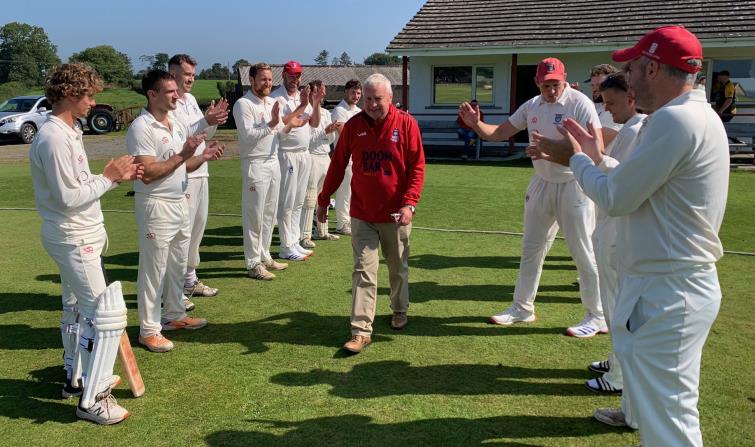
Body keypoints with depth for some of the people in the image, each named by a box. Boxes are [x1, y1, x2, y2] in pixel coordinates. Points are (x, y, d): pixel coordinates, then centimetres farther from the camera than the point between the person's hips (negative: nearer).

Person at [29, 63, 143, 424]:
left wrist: (117, 176, 1)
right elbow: (68, 197, -23)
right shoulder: (54, 138, -21)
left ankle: (77, 379, 37)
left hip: (80, 236, 11)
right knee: (107, 313, -8)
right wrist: (109, 177, -15)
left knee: (78, 309, 21)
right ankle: (91, 400, 2)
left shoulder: (68, 132, 10)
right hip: (73, 239, -11)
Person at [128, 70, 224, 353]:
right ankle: (149, 330, 10)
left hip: (180, 202, 8)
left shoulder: (176, 124, 10)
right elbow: (148, 173, -22)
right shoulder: (141, 128, -16)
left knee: (178, 264, 17)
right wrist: (183, 155, -23)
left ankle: (174, 315, 32)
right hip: (155, 206, -8)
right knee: (154, 269, 0)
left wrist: (203, 157, -3)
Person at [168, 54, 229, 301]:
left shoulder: (191, 99, 14)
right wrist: (206, 121, -24)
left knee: (197, 226, 15)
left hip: (200, 173, 9)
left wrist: (215, 120, -1)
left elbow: (206, 134, 18)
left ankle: (190, 279, 28)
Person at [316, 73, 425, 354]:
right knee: (363, 271, -2)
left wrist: (409, 204, -19)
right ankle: (361, 331, 1)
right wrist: (323, 200, 9)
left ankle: (400, 311, 39)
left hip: (395, 214, -1)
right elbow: (337, 165, 6)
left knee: (398, 268, 16)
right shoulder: (353, 125, 0)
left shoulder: (406, 124, -7)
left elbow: (417, 167, -9)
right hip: (362, 214, 1)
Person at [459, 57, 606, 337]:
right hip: (542, 183, 7)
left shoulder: (580, 104, -14)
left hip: (573, 185, -6)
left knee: (583, 253, -1)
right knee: (531, 249, 14)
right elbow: (500, 133, 8)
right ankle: (522, 308, 28)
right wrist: (476, 124, -11)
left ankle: (597, 318, 12)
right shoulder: (531, 107, 5)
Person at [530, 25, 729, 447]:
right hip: (686, 285, 11)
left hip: (667, 294, -11)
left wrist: (575, 159, -2)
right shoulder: (699, 115, 12)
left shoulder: (673, 119, -21)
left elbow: (616, 198, -18)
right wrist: (595, 157, 17)